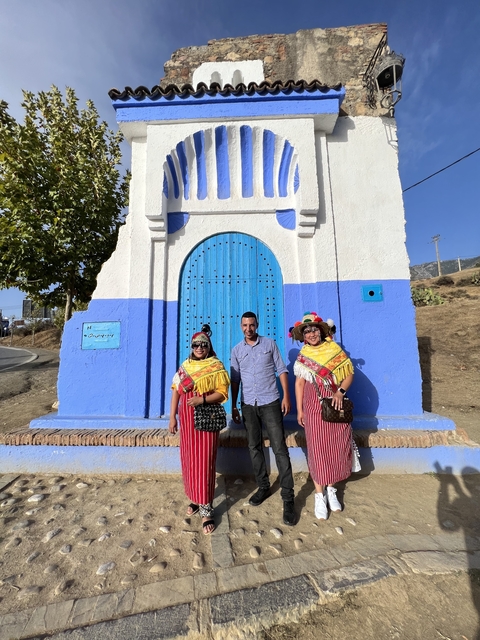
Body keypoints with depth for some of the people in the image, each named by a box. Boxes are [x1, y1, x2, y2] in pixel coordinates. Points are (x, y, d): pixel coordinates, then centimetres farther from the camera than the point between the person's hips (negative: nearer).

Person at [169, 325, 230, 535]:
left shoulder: (216, 367, -5)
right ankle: (195, 498, 34)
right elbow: (176, 391, 6)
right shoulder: (184, 366, 8)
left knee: (204, 462, 1)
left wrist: (202, 399, -23)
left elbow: (222, 392, -10)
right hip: (187, 418, 5)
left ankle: (206, 509, 15)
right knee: (188, 460, 14)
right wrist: (172, 417, 1)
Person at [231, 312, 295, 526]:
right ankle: (263, 487, 32)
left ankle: (288, 497, 12)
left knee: (280, 449, 0)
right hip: (248, 405, 3)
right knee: (254, 447, 13)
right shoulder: (236, 350, 5)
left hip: (270, 403, -2)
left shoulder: (270, 343, 0)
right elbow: (235, 380, 8)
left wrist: (286, 396, -7)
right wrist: (234, 406, 7)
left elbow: (281, 370, 1)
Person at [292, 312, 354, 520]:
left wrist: (340, 392, -16)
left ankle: (331, 490, 32)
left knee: (337, 448, 9)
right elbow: (299, 383, 1)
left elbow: (349, 373, 0)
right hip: (314, 408, -1)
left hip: (336, 406, 1)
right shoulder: (303, 355, 0)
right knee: (317, 450, 5)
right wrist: (299, 410, 1)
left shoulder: (335, 350, -2)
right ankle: (319, 495, 22)